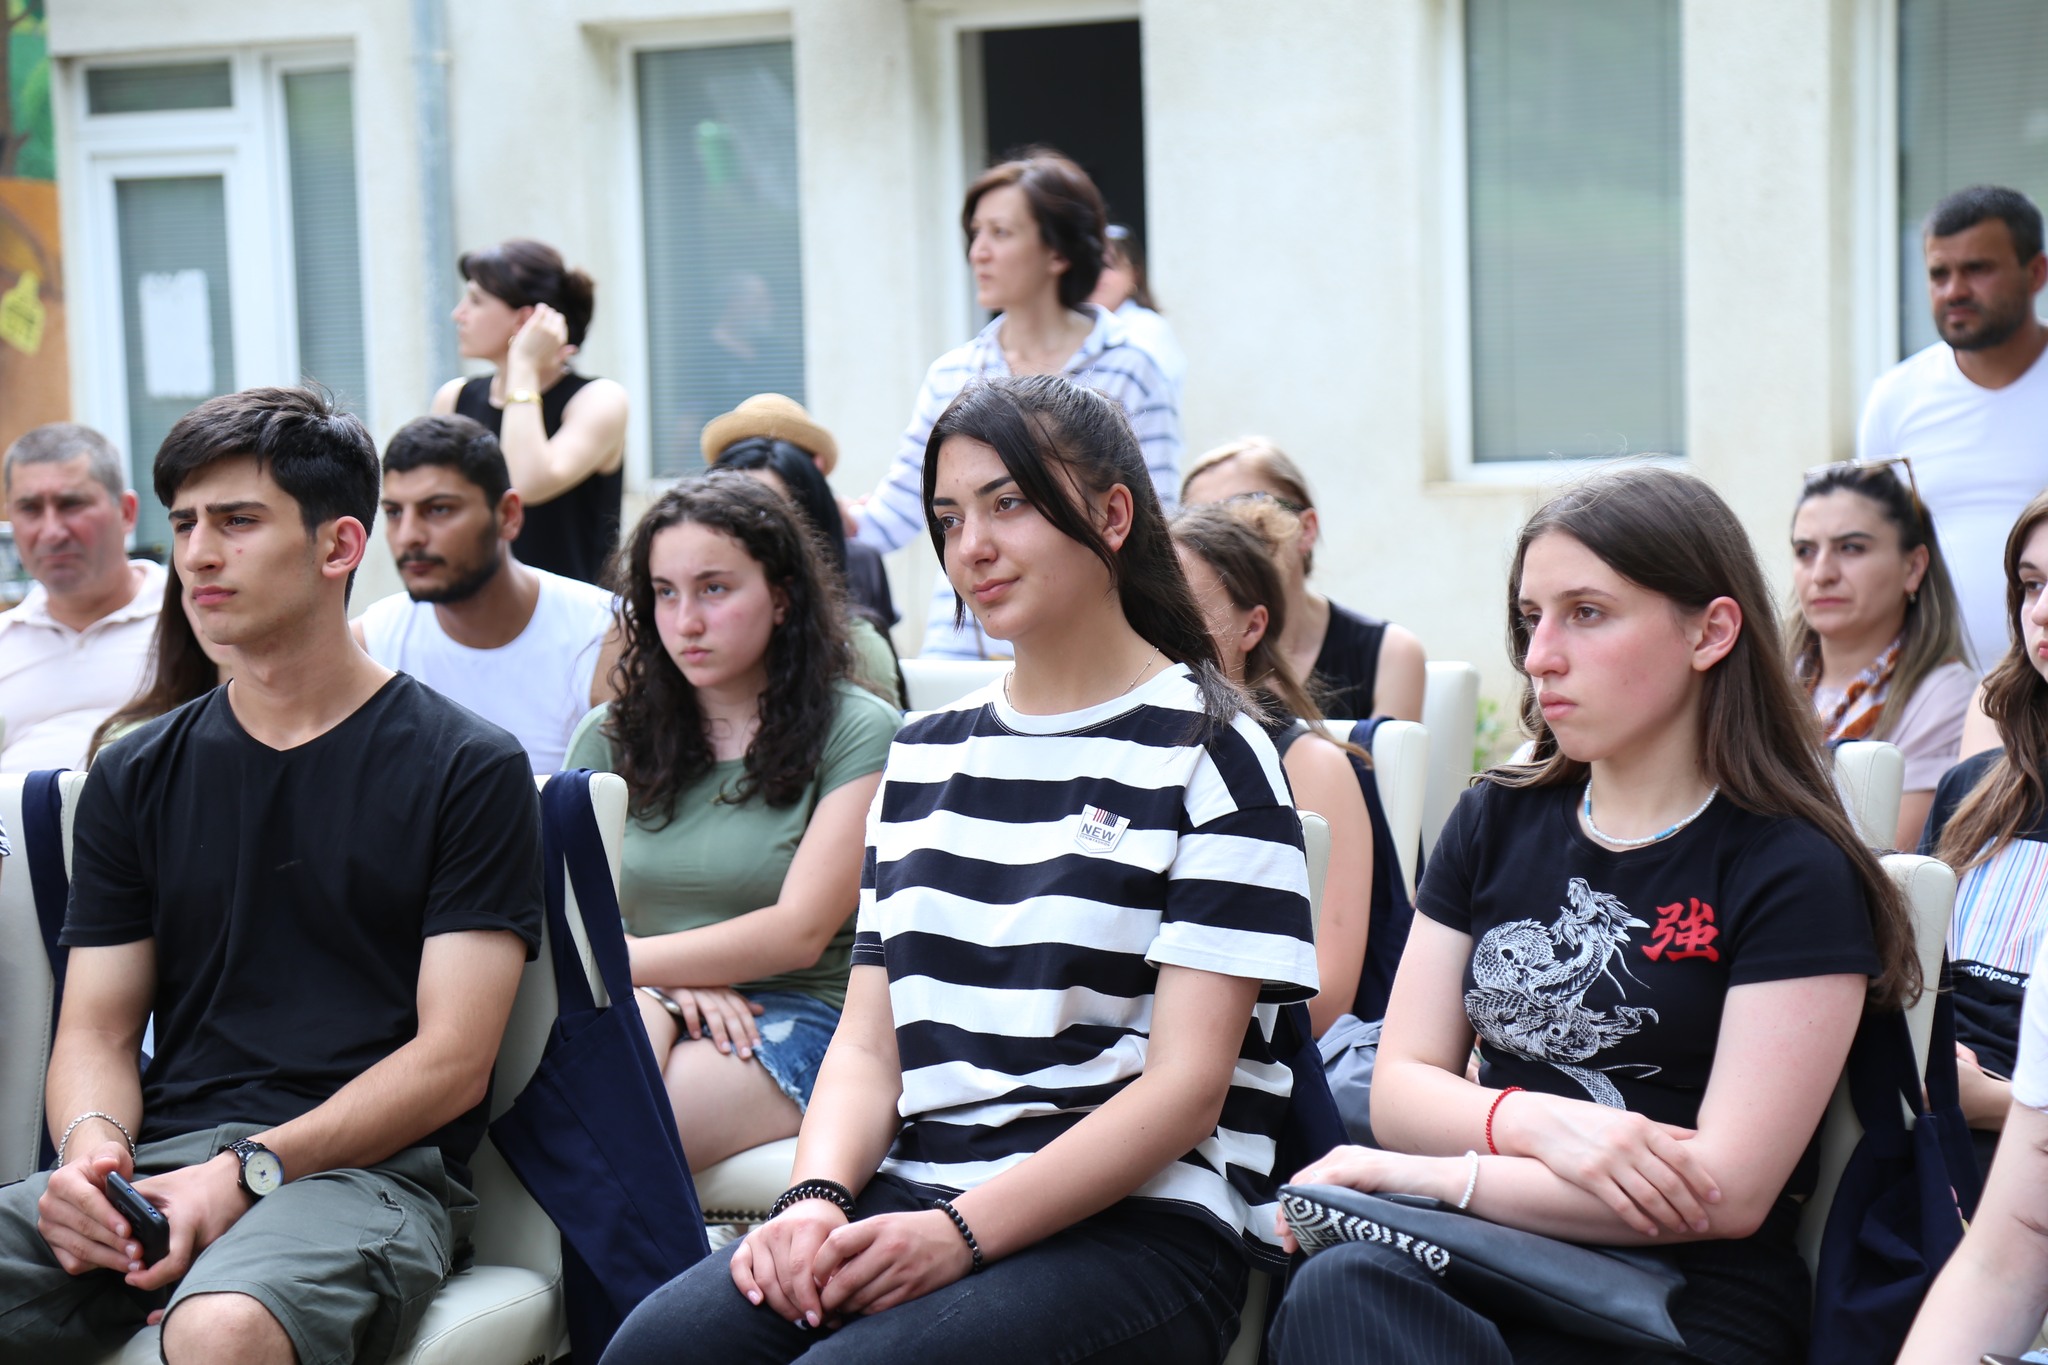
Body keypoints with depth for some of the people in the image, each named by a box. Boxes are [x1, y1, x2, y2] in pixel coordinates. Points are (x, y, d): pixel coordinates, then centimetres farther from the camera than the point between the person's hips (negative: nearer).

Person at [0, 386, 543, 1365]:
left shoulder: (468, 769, 3)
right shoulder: (136, 777, 17)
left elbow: (452, 1061, -3)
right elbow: (95, 1032, 15)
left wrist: (248, 1173, -16)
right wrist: (91, 1146, -10)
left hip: (372, 1168, -4)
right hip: (158, 1165, 4)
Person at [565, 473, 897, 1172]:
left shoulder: (858, 732, 0)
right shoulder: (610, 738, 15)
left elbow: (799, 933, -8)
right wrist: (676, 980, -11)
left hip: (797, 1018, -4)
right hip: (645, 1006, 4)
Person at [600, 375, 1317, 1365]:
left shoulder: (1207, 754, 1)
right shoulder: (926, 756, 20)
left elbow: (1187, 1081, -8)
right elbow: (868, 1042, 14)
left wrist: (958, 1233, -18)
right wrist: (818, 1198, -7)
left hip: (1137, 1224, -5)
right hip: (911, 1196, 5)